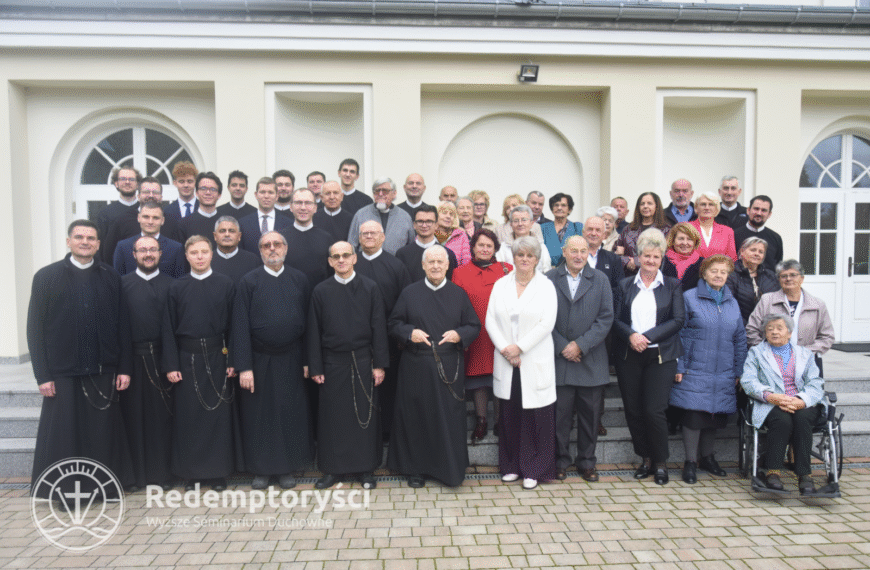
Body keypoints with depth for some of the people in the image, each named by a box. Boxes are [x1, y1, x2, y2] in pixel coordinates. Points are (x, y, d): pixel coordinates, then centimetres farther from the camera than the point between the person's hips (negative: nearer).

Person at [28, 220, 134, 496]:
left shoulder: (111, 277, 5)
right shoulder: (47, 276, 2)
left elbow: (122, 325, 5)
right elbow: (35, 328, 0)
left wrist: (124, 368, 1)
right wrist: (42, 375, -5)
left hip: (103, 372, 1)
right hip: (63, 372, -1)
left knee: (103, 432, 7)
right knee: (63, 434, 6)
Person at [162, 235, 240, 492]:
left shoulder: (226, 284, 1)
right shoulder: (176, 287, 4)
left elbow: (232, 325, 0)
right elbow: (169, 329, 3)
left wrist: (233, 360, -6)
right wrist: (171, 365, -4)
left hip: (217, 357, -1)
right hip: (187, 358, 1)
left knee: (219, 413, 5)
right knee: (188, 415, 6)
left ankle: (219, 471, 17)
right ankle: (191, 472, 20)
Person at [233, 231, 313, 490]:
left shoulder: (299, 280, 3)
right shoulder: (248, 282, -2)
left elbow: (308, 322, 4)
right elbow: (240, 326, -5)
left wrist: (307, 361, 0)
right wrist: (244, 367, -11)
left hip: (290, 361, 1)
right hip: (259, 362, -1)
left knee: (291, 414, 8)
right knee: (259, 416, 8)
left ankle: (287, 468, 23)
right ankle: (261, 469, 24)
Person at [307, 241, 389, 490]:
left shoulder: (370, 288, 0)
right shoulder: (321, 291, 2)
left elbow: (379, 328, -1)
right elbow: (313, 332, 2)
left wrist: (379, 364, -5)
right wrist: (315, 367, -1)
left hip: (363, 361, 0)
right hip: (333, 362, 1)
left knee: (365, 413, 6)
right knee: (333, 416, 7)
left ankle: (366, 468, 22)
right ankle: (335, 468, 23)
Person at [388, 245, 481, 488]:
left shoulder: (459, 294, 6)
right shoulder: (410, 293, 4)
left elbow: (474, 326, 7)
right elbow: (394, 323, 6)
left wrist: (459, 334, -13)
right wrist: (409, 332, -13)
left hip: (449, 367, 0)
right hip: (416, 367, 0)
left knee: (450, 418, 3)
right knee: (416, 417, 6)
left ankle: (451, 470, 18)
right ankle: (416, 468, 21)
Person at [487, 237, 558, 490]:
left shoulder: (546, 286, 0)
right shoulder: (500, 285, 9)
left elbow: (547, 323, -9)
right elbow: (490, 320, 4)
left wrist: (519, 347, -13)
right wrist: (504, 348, -8)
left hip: (535, 362, -3)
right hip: (506, 362, 3)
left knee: (535, 418, 1)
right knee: (509, 415, 8)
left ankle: (533, 469, 14)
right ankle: (511, 466, 22)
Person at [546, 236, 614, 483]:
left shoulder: (600, 280, 6)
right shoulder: (549, 279, 2)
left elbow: (606, 318, -1)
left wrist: (581, 345, -10)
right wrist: (562, 346, -9)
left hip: (591, 360, 1)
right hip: (558, 358, -1)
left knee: (590, 414, 8)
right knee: (560, 413, 3)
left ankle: (587, 462, 24)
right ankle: (560, 460, 20)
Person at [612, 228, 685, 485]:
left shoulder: (672, 286, 6)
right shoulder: (625, 285, 10)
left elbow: (678, 320, -4)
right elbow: (616, 319, 5)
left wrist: (647, 337, -13)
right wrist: (631, 335, -15)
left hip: (660, 355, -2)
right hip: (629, 356, 2)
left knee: (654, 411, -6)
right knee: (633, 411, 5)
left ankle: (660, 462, 14)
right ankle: (645, 458, 23)